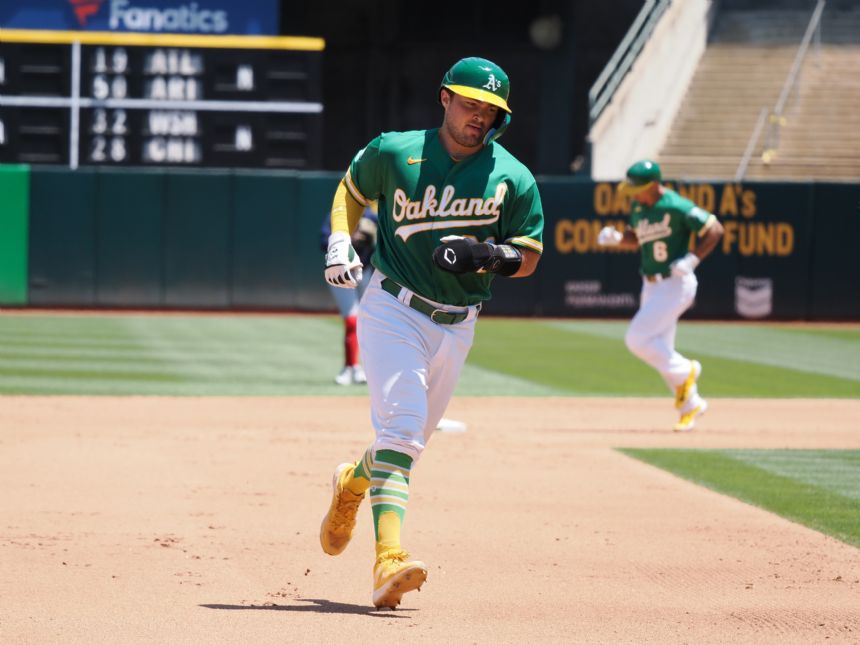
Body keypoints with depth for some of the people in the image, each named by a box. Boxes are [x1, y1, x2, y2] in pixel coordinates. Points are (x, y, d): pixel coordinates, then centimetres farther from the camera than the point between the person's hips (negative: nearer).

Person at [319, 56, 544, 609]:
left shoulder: (513, 179, -1)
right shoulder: (395, 153, -3)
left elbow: (529, 257, 3)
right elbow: (352, 189, 15)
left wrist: (486, 255, -18)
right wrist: (340, 241, -2)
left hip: (455, 328, 4)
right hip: (393, 310, -4)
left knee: (411, 437, 16)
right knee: (401, 426, -21)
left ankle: (353, 484, 50)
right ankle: (389, 560, -31)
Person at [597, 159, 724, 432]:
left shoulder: (676, 207, -19)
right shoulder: (638, 205, 5)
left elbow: (715, 229, -14)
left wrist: (692, 259, -21)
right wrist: (615, 237, -1)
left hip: (675, 284, -9)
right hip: (652, 286, 9)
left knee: (637, 339, -14)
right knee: (660, 352, 11)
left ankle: (685, 372, 4)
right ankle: (691, 404, 23)